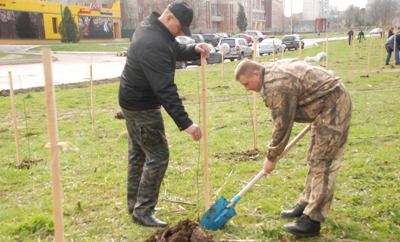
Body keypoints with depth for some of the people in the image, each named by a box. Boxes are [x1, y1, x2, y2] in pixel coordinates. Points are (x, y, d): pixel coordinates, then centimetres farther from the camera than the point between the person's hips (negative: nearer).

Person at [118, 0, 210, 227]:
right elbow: (166, 89, -33)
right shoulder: (154, 45, -28)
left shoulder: (151, 27, 4)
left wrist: (194, 50, -7)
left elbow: (175, 50, 16)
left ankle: (134, 204, 28)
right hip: (143, 107, -11)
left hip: (133, 102, 11)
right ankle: (142, 210, 6)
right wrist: (185, 123, -33)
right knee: (158, 157, -4)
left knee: (138, 153, 17)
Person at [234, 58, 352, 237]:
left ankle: (312, 221, -11)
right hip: (325, 104, 11)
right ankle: (306, 205, 25)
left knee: (323, 163, -12)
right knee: (315, 159, 15)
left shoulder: (276, 86, -25)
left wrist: (271, 157, -9)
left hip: (333, 106, -11)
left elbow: (282, 126, -20)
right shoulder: (272, 71, 6)